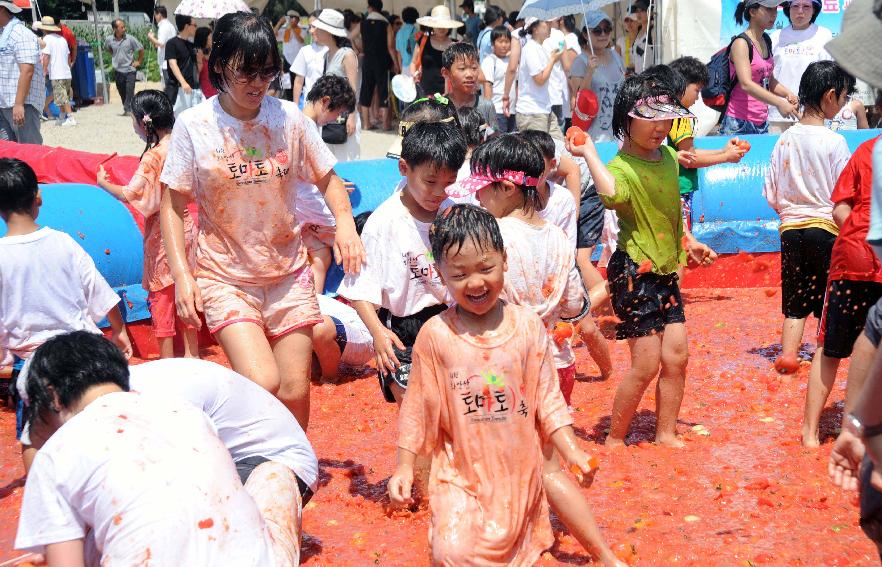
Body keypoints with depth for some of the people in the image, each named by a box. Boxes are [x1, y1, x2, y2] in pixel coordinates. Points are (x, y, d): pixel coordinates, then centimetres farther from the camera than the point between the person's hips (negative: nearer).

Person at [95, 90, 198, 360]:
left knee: (161, 298, 5)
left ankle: (166, 363, 12)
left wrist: (103, 183, -10)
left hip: (162, 237, -7)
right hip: (187, 228, 7)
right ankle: (192, 354, 27)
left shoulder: (153, 157, -20)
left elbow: (129, 195, -26)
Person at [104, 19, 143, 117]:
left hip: (130, 69, -3)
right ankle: (127, 109, 21)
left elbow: (141, 49, 2)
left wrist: (139, 62, 2)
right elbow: (107, 48, 22)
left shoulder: (130, 39, -10)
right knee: (122, 92, 9)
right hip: (118, 71, 3)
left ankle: (128, 109, -10)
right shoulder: (109, 40, -2)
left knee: (130, 91, -11)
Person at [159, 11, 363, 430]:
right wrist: (181, 274, -12)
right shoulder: (194, 125, -8)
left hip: (288, 272, 3)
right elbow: (172, 204, -2)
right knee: (262, 384, -20)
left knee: (294, 392, 3)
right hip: (225, 275, -2)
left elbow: (326, 178, 10)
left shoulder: (289, 118, -3)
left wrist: (344, 222, -10)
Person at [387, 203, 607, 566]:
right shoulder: (435, 335, -7)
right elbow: (418, 406, 1)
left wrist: (572, 451, -5)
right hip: (460, 474, -2)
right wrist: (404, 467, 0)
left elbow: (547, 399, 3)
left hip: (520, 471, 2)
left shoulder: (527, 326, -2)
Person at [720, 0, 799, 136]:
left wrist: (788, 94, 0)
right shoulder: (741, 43, -11)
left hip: (762, 123, 7)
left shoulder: (766, 40, 12)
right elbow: (746, 84, -24)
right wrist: (779, 103, -32)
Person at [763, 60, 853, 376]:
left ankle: (788, 352, 2)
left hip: (790, 228, 4)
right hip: (825, 227, -4)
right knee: (828, 297, 9)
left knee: (795, 297, 11)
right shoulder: (834, 142, -13)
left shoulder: (785, 139, 1)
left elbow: (771, 195, 4)